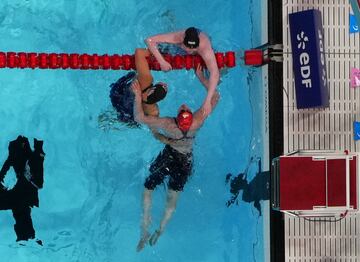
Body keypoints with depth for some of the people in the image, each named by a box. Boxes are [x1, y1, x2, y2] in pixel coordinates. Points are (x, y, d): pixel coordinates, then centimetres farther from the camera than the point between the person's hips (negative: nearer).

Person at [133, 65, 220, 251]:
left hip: (168, 157, -3)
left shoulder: (168, 125, -37)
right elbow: (215, 96, -18)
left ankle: (145, 231, 15)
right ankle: (159, 231, 30)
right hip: (186, 162, 3)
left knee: (148, 189, 17)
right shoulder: (198, 122, -30)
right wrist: (202, 78, -14)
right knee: (172, 198, 20)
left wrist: (138, 96, -32)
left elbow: (139, 117, -38)